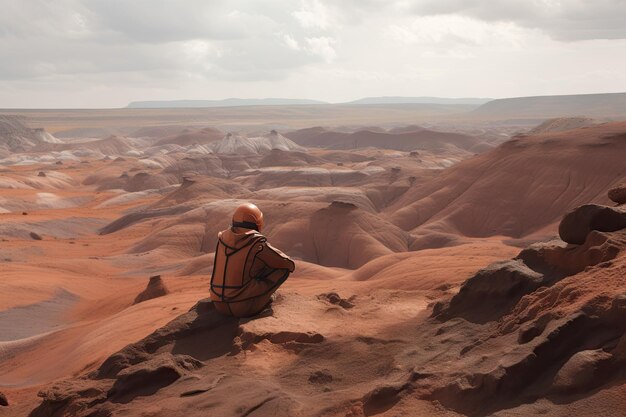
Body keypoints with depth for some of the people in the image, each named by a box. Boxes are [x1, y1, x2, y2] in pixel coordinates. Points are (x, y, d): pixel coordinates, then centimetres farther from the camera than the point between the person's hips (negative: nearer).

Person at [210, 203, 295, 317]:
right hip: (245, 307, -6)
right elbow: (290, 265, 0)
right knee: (283, 268, 2)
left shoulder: (222, 237, 6)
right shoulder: (258, 244, -12)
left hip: (220, 306, 7)